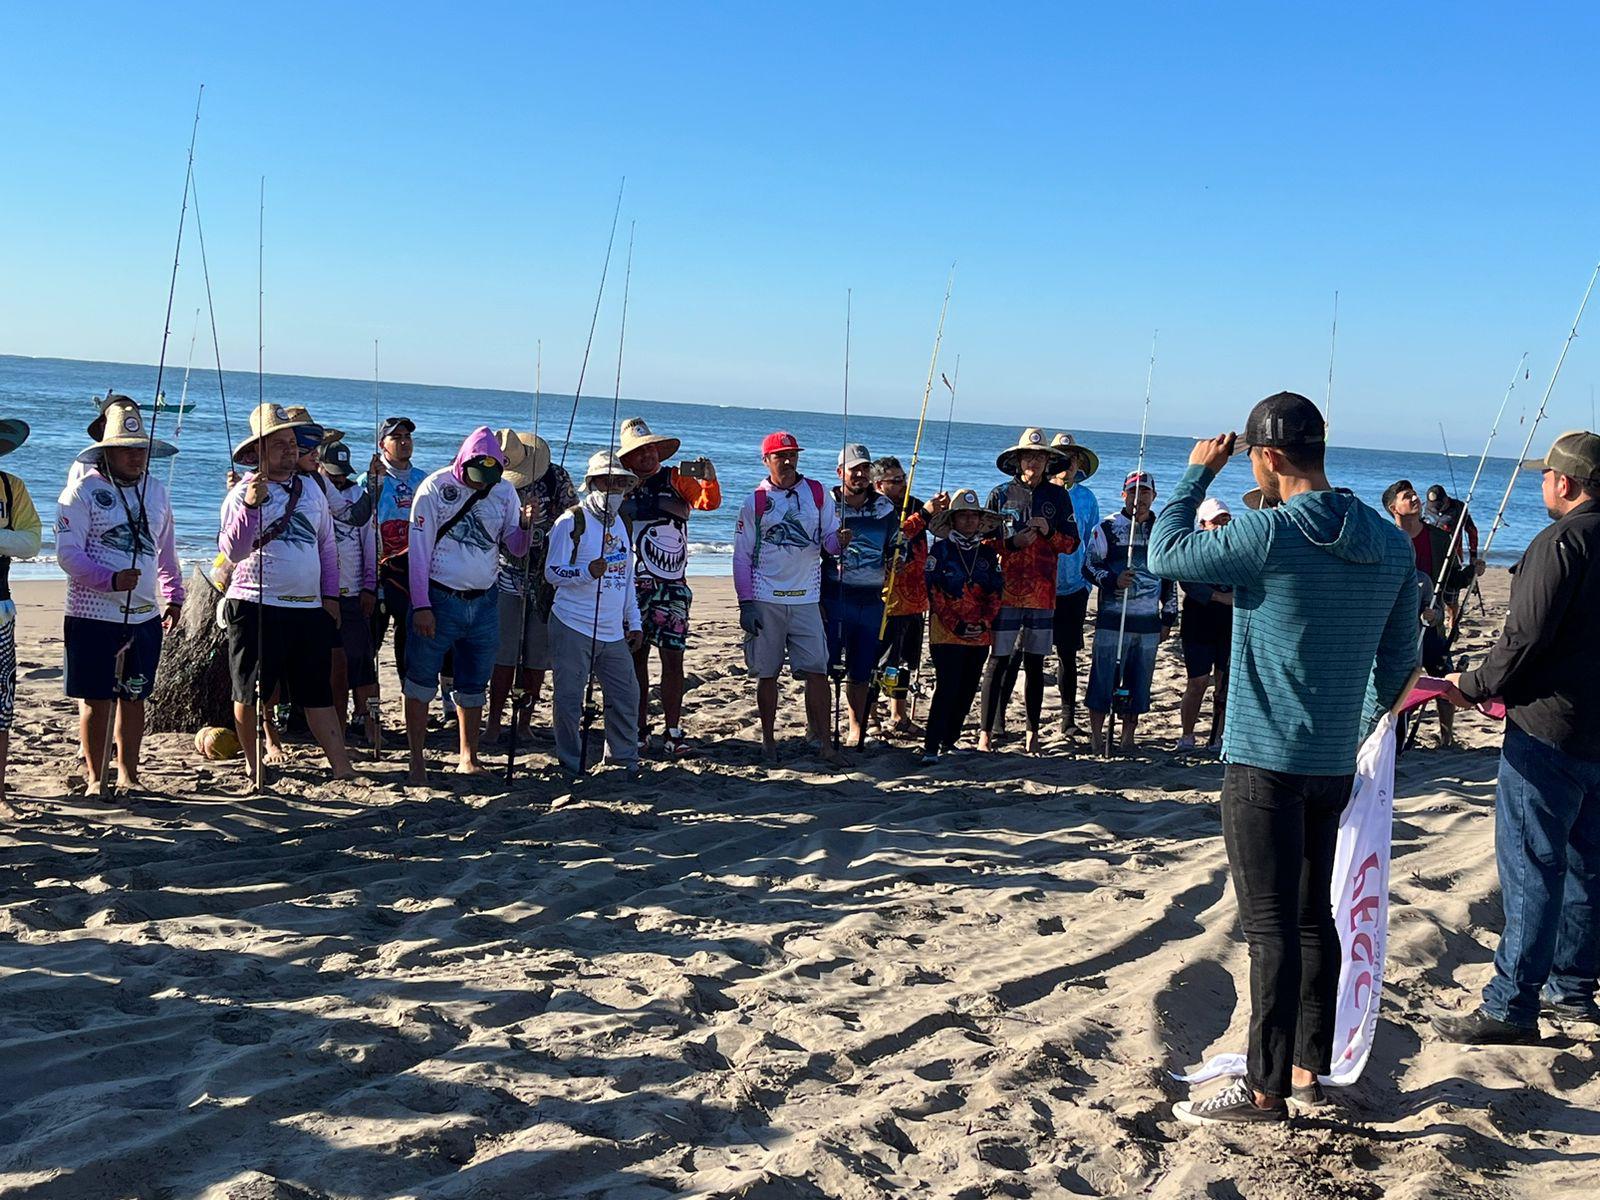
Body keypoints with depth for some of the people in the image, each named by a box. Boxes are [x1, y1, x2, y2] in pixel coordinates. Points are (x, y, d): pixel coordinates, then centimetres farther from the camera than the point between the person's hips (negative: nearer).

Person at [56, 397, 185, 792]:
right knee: (96, 699, 0)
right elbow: (68, 553, -11)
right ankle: (95, 777, 13)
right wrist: (110, 579, -24)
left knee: (134, 697, 10)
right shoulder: (83, 490, -5)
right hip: (93, 615, -4)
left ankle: (128, 774, 21)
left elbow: (166, 550, 22)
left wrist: (173, 596, 19)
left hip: (145, 615, 5)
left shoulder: (155, 491, 12)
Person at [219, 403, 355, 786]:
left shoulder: (311, 489, 12)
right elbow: (232, 550, -18)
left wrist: (330, 596, 13)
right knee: (250, 693, 5)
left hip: (309, 609, 4)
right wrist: (251, 507, -31)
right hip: (256, 607, -4)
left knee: (318, 693, 4)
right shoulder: (244, 493, -4)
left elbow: (327, 545, 19)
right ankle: (254, 764, 20)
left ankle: (342, 769, 4)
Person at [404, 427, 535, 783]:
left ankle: (468, 759, 22)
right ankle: (417, 760, 8)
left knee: (473, 686, 11)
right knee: (421, 682, -1)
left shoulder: (504, 490, 3)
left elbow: (515, 548, 4)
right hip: (439, 599, -4)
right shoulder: (435, 487, -8)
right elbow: (419, 549, -8)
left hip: (484, 602, 4)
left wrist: (525, 525, -18)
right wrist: (421, 606, -12)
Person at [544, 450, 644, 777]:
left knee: (626, 695, 7)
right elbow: (552, 572, -9)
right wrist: (587, 572, -26)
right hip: (574, 628, -6)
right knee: (570, 698, -2)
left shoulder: (620, 523, 15)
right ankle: (573, 765, 11)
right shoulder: (571, 521, -6)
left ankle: (624, 761, 22)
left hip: (613, 633, 6)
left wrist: (634, 623, 18)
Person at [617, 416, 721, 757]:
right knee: (637, 657, 5)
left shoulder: (675, 480, 4)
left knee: (673, 658, -3)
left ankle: (674, 732, 2)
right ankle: (640, 730, 14)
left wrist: (708, 477, -30)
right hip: (634, 585, 1)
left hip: (672, 587, -1)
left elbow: (709, 501, -10)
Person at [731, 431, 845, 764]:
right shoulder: (755, 501, 2)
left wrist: (840, 540, -18)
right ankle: (768, 740, 16)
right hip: (765, 601, -1)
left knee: (817, 670, -4)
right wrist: (745, 603, -4)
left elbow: (830, 539, 7)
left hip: (806, 599, 1)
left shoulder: (817, 493, 6)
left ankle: (822, 738, 1)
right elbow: (742, 557, 2)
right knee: (767, 673, 5)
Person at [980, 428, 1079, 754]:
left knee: (1035, 663, 6)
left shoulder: (1058, 496, 9)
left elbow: (1072, 543, 10)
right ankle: (986, 731, 1)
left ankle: (1033, 733, 14)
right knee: (998, 662, -4)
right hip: (1005, 590, -2)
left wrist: (1050, 532, -9)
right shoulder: (1001, 494, 5)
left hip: (1042, 593, 2)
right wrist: (1013, 543, -10)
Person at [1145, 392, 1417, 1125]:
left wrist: (1197, 473, 5)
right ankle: (1308, 1070, 25)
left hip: (1265, 763, -7)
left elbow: (1165, 555, -6)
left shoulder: (1270, 533, -18)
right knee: (1313, 917, 16)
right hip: (1336, 764, 7)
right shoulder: (1390, 543, 4)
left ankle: (1265, 1088, 2)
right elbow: (1400, 655, 13)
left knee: (1271, 927, -3)